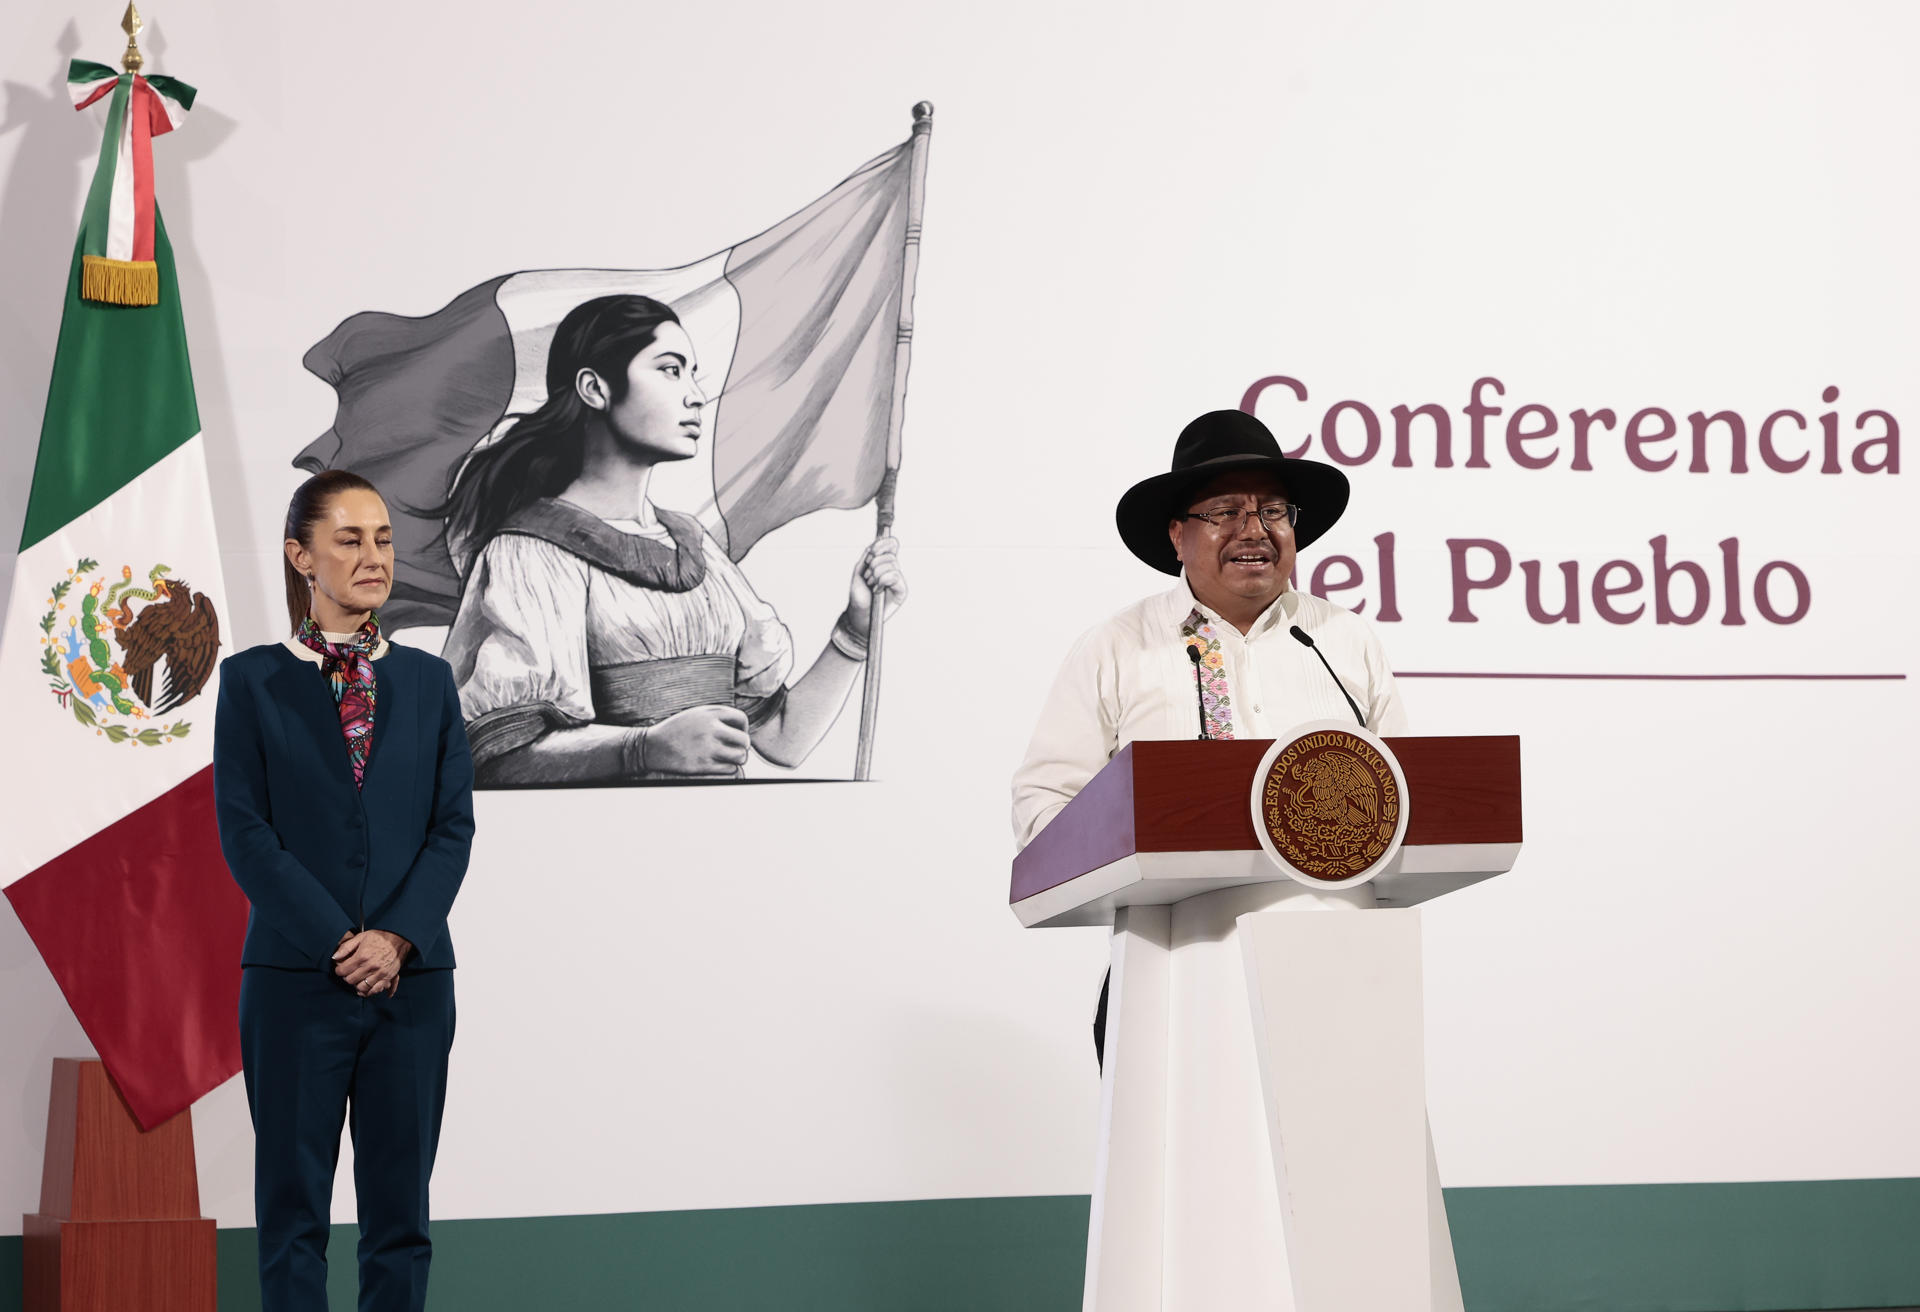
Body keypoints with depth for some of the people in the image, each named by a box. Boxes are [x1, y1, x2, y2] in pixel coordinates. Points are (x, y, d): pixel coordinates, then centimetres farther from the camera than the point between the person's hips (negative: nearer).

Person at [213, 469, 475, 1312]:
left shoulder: (427, 681, 10)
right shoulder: (251, 680, 2)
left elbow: (454, 825, 5)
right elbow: (243, 831, -4)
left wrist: (397, 936, -10)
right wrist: (337, 943, -13)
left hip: (412, 980, 3)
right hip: (295, 980, -2)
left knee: (399, 1209, 6)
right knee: (294, 1207, 3)